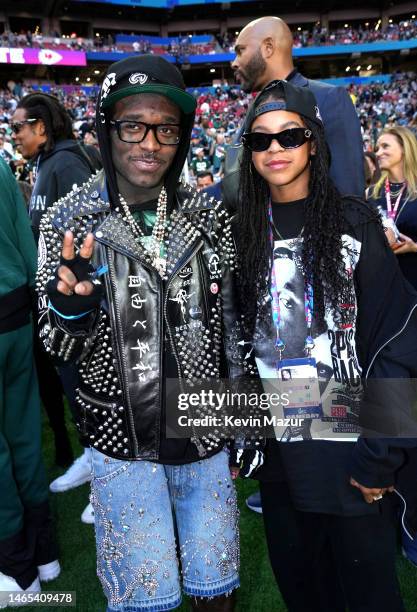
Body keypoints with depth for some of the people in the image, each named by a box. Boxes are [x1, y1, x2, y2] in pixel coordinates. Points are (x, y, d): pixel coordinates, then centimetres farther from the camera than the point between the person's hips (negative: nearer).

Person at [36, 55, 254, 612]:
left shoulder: (208, 215, -4)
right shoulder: (70, 222, -10)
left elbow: (229, 324, 4)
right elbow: (62, 350, -7)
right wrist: (71, 309, -30)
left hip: (205, 431, 2)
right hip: (122, 439, -2)